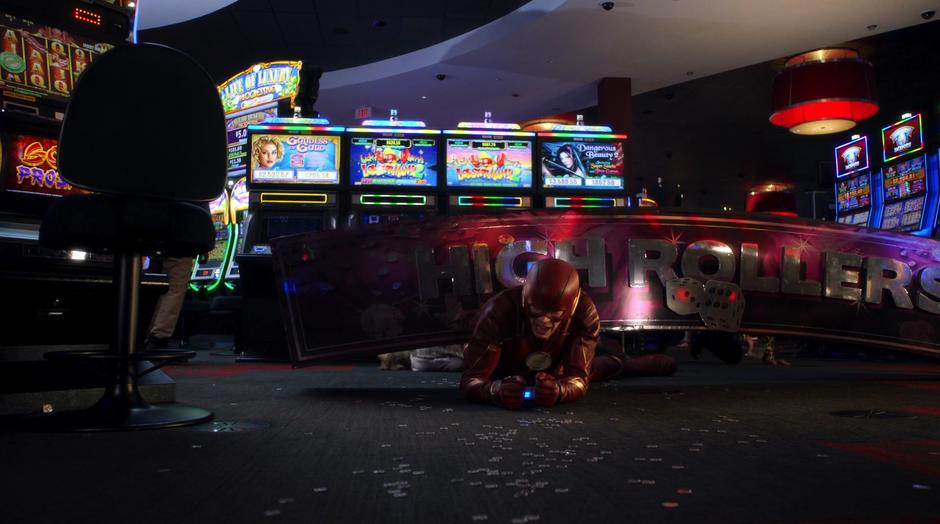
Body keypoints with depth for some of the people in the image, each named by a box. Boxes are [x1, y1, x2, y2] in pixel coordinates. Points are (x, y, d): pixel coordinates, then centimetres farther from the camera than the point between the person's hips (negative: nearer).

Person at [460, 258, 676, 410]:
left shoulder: (585, 313, -37)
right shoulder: (499, 311, -44)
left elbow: (578, 378, -38)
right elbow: (471, 379, -45)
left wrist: (558, 390, -63)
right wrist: (495, 391, -69)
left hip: (553, 374, 1)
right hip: (505, 379, -1)